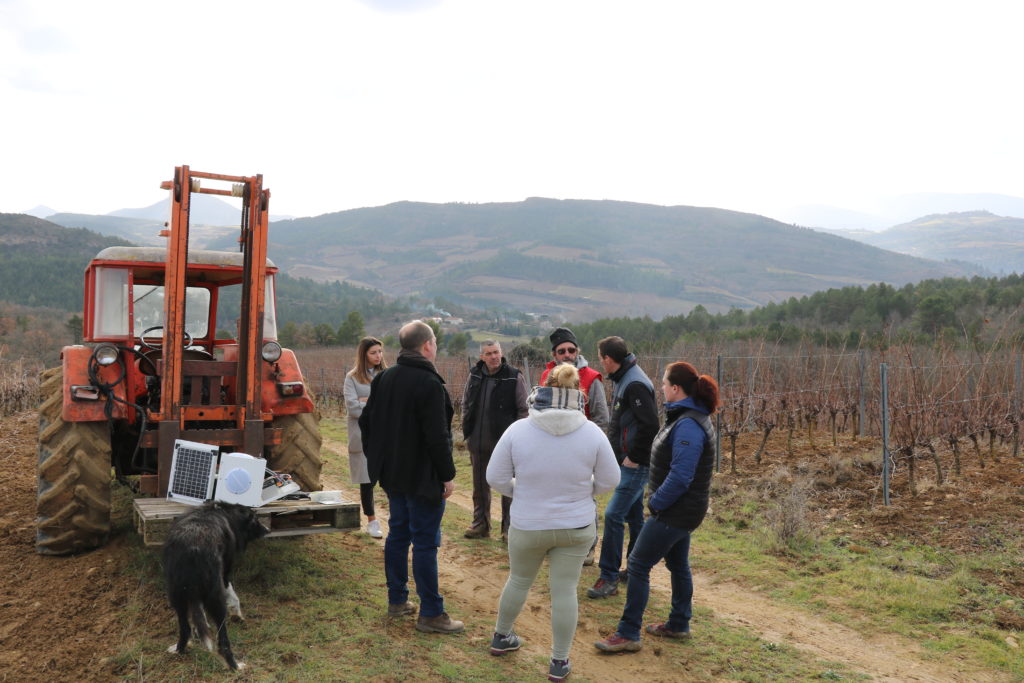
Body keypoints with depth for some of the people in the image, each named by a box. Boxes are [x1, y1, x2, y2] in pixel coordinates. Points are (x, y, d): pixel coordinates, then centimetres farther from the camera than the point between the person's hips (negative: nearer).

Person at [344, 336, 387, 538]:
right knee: (366, 480, 8)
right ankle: (372, 521, 22)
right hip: (363, 436, -1)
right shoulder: (353, 377, 2)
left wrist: (369, 401, -12)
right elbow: (353, 407, -9)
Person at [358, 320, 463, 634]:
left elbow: (366, 422, 13)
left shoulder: (384, 378, 6)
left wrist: (377, 459, 20)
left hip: (392, 474, 8)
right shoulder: (429, 384, -20)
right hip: (423, 476, -8)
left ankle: (397, 600, 28)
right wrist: (447, 475, -13)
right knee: (425, 543, -2)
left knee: (397, 534, 17)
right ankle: (430, 614, 5)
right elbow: (437, 437, -22)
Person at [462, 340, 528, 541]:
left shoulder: (514, 377, -8)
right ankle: (481, 524, 27)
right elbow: (466, 404, 15)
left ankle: (509, 527, 14)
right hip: (478, 442, 4)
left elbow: (523, 409, -5)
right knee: (480, 485, 14)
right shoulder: (474, 376, 5)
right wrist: (467, 430, 9)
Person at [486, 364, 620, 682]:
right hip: (576, 526, 0)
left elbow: (495, 477, -8)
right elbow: (609, 480, -3)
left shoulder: (518, 430, -14)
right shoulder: (592, 432, -12)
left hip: (527, 525, 0)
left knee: (518, 581, 21)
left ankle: (501, 637, 41)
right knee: (565, 591, 10)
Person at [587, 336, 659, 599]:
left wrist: (634, 457, -19)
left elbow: (650, 424, -26)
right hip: (628, 461, 10)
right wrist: (620, 452, 11)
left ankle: (609, 578, -4)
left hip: (636, 464, -10)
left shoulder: (635, 384, -20)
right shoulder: (622, 379, 11)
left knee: (613, 514, -11)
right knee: (634, 516, 18)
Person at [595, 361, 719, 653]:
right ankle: (678, 625, 36)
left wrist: (656, 503, -17)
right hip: (680, 509, 10)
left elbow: (680, 477, -29)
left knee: (638, 565, -4)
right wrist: (659, 500, 11)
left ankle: (628, 634, 5)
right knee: (678, 565, 21)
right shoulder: (686, 416, 7)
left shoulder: (688, 426, -25)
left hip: (676, 511, -10)